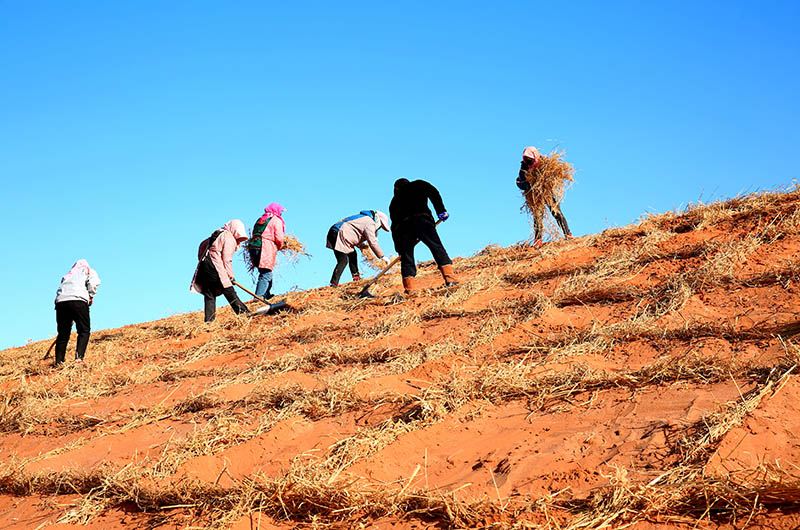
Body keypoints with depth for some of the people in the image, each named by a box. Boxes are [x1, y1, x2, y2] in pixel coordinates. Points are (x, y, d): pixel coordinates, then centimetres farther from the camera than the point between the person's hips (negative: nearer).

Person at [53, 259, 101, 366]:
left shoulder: (68, 275, 36)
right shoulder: (89, 271, 23)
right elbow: (92, 283, 1)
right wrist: (90, 298, 14)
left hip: (60, 301, 5)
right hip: (78, 300, -5)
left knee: (63, 334, 11)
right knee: (84, 331, 4)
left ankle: (58, 362, 9)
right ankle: (79, 357, -12)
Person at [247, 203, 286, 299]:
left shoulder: (260, 219, 24)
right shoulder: (276, 220, 1)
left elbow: (255, 234, 19)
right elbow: (279, 238, -8)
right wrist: (279, 247, 12)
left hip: (253, 248, 8)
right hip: (266, 249, -8)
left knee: (264, 273, 19)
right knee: (266, 274, -7)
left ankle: (267, 295, 24)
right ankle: (259, 296, -16)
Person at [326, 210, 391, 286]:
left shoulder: (364, 219, 21)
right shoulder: (370, 223, -10)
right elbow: (373, 243, -16)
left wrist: (360, 245, 13)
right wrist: (382, 257, -10)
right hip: (337, 236, -11)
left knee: (352, 254, 19)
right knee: (343, 261, -13)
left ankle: (356, 276, 25)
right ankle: (333, 283, -16)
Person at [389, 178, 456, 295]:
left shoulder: (394, 201, 35)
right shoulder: (418, 185, 29)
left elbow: (394, 222, 30)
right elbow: (433, 193, 8)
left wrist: (399, 248, 32)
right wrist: (441, 211, 7)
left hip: (401, 226, 3)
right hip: (421, 219, -3)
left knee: (406, 258, 7)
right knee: (437, 248, -5)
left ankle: (409, 289, -3)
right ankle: (450, 279, -20)